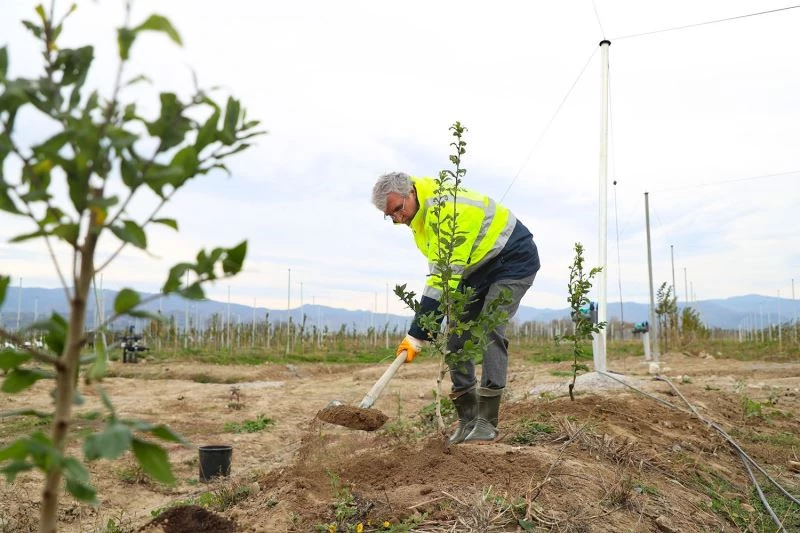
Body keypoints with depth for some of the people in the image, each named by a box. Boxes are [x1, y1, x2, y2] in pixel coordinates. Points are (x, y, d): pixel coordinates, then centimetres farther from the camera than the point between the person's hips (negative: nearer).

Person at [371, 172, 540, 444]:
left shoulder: (446, 210, -33)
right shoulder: (420, 212, -2)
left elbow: (443, 278, -35)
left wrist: (416, 336, -34)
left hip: (513, 260, -9)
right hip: (476, 268, 9)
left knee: (490, 332, -21)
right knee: (456, 338, 0)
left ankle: (486, 422, -15)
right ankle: (467, 420, 5)